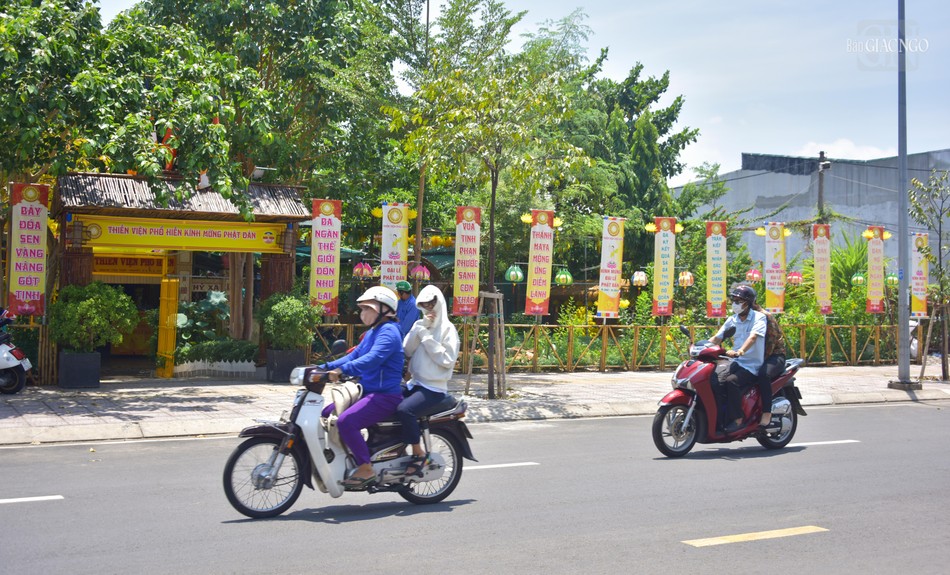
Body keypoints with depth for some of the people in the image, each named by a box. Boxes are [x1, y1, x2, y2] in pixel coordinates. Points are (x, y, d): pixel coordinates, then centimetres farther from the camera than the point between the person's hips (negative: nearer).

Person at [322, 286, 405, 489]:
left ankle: (366, 470, -20)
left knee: (346, 421, -30)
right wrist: (325, 367, 4)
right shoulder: (371, 333, 18)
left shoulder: (388, 332, -15)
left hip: (385, 395, -11)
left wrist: (342, 370, -41)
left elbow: (372, 359, -31)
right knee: (326, 415, 11)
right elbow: (353, 356, 18)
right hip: (367, 392, 11)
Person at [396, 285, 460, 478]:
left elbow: (448, 360, -15)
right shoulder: (419, 325, 14)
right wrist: (420, 329, -8)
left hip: (434, 388, -7)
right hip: (415, 383, 7)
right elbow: (406, 350, 2)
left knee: (404, 409, -30)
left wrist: (427, 338, -14)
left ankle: (418, 453, -13)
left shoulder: (447, 328, -4)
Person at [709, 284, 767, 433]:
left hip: (753, 366, -6)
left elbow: (753, 337, -25)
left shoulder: (758, 317, -7)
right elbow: (717, 338, 9)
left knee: (731, 382, -30)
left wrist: (739, 351, -43)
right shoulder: (732, 320, 12)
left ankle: (737, 420, -23)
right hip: (737, 363, 6)